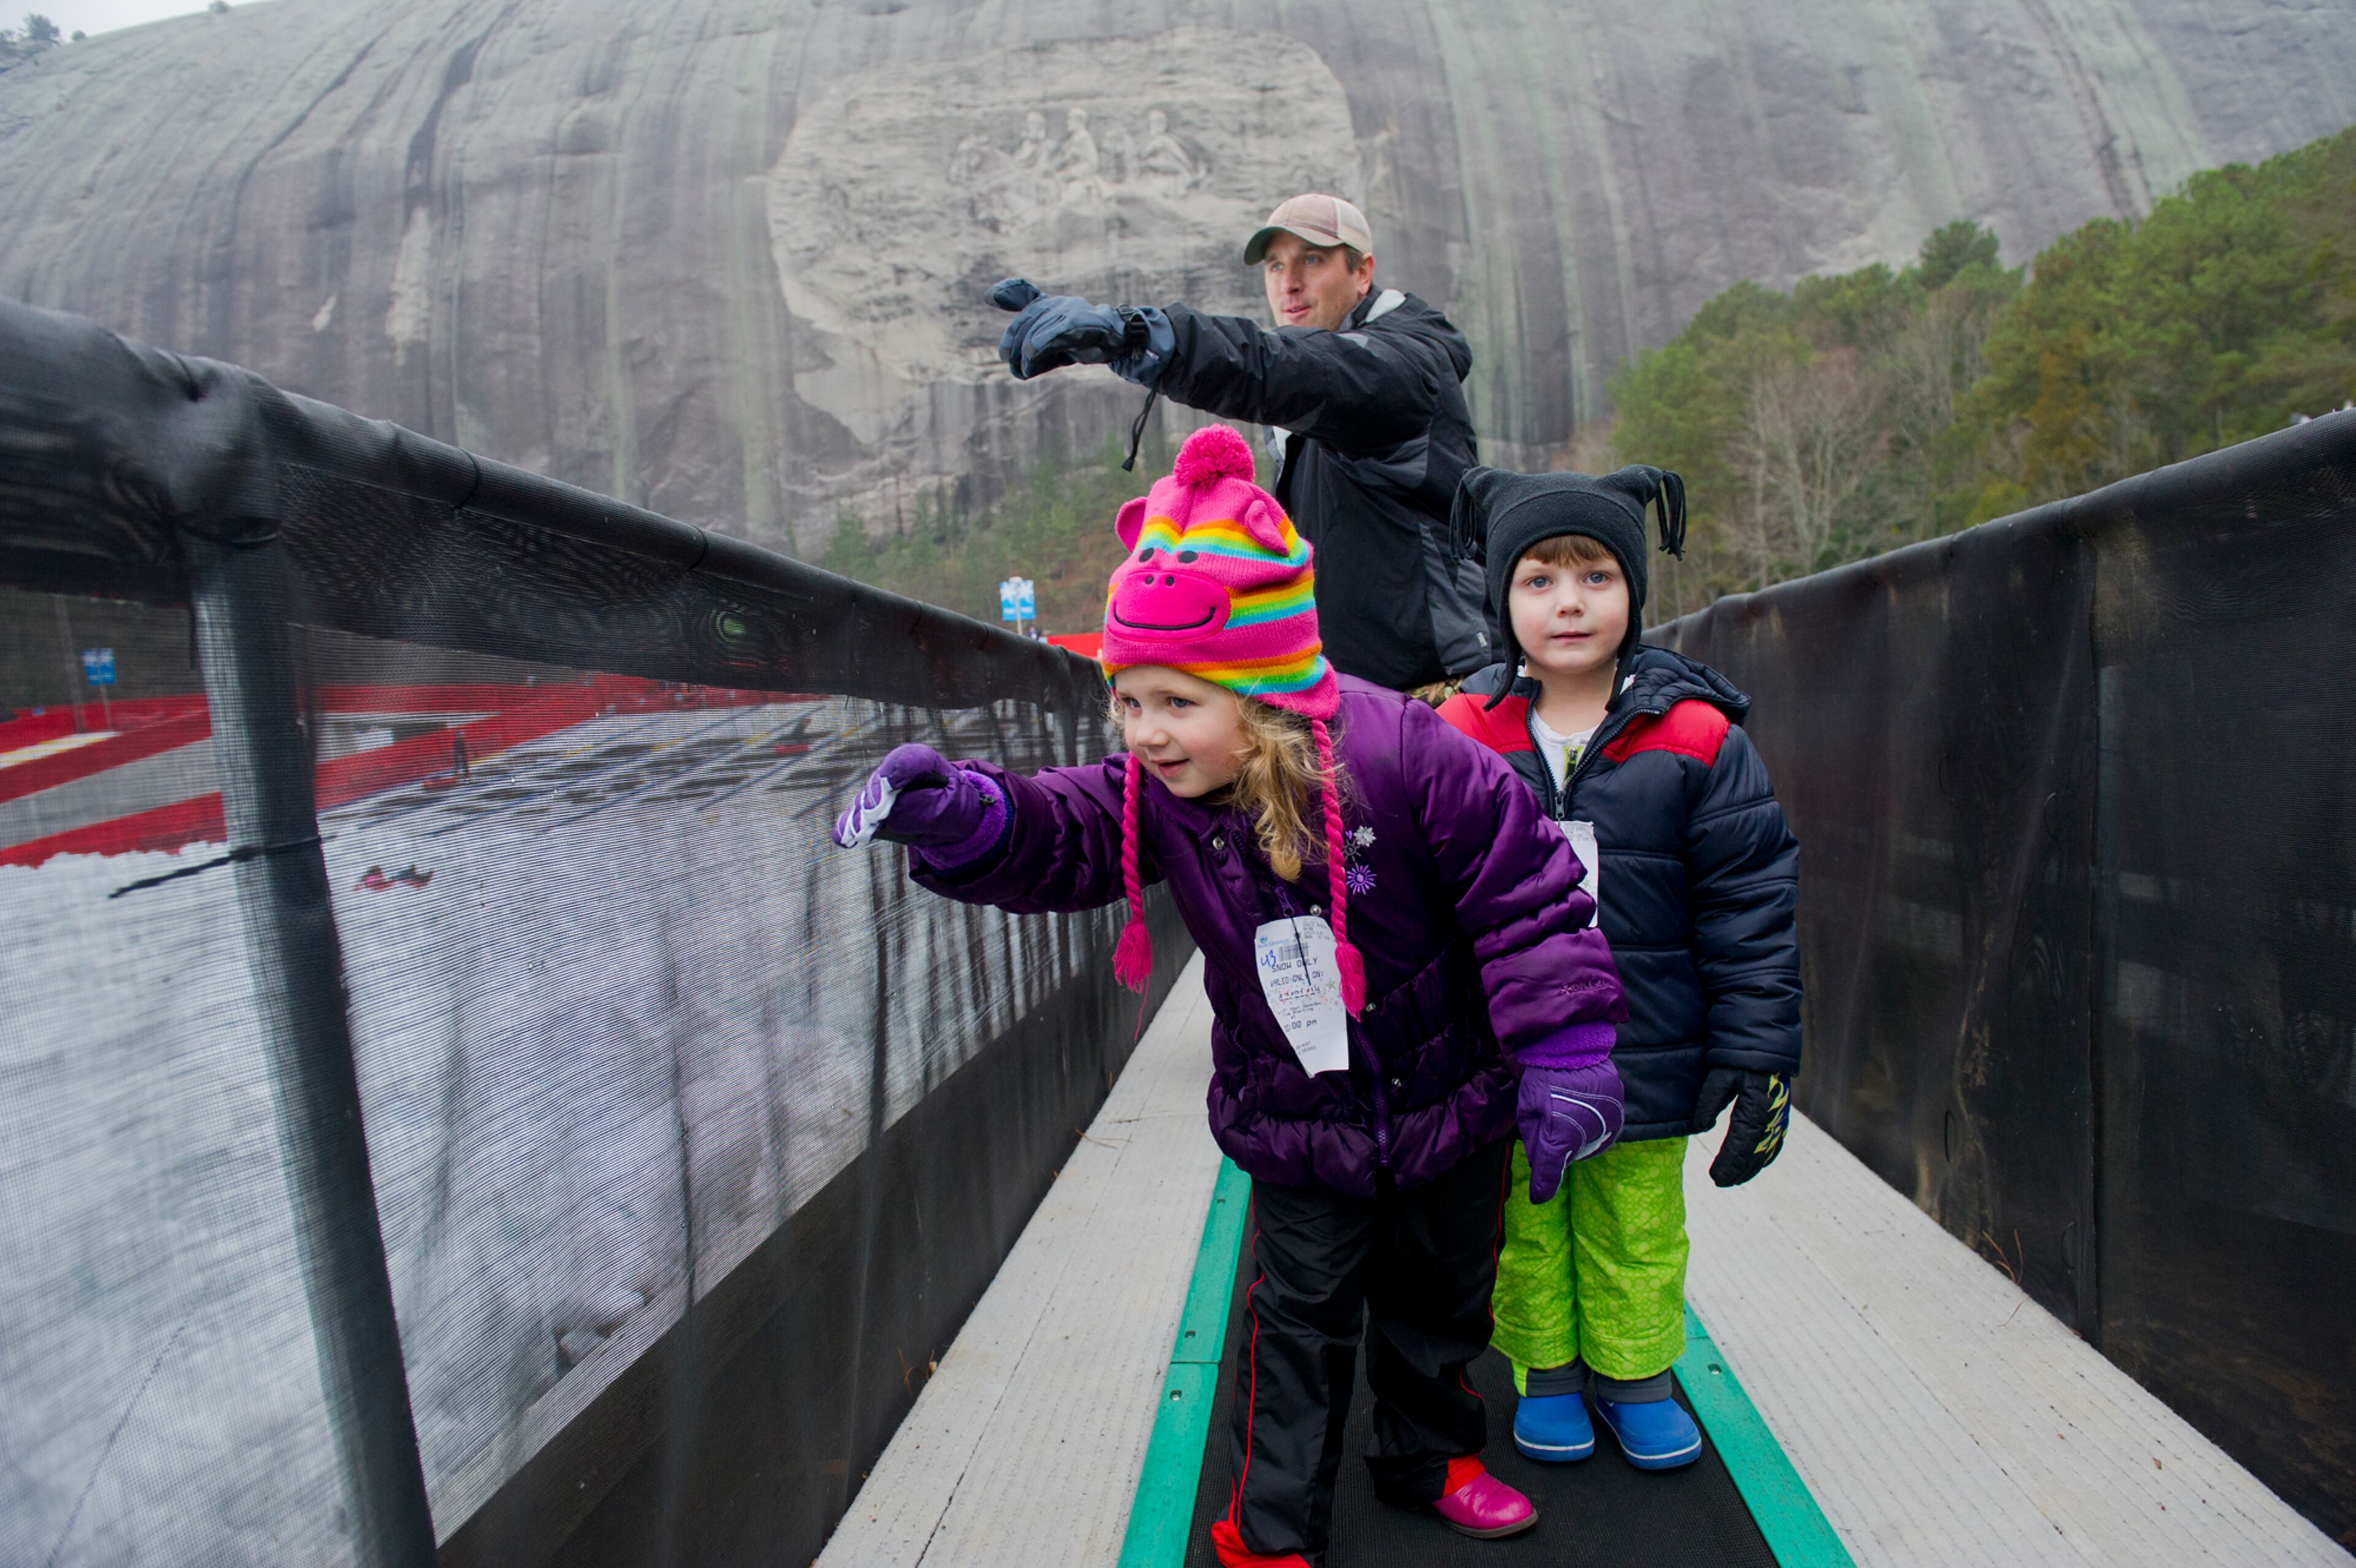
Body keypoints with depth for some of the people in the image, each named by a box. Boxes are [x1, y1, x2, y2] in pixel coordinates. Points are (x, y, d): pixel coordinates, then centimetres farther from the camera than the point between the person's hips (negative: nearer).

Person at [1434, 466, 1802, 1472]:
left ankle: (1634, 1373, 41)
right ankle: (1545, 1373, 39)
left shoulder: (1694, 737, -9)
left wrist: (1759, 1058, -6)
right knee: (1525, 1225, 17)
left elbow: (1752, 905, -4)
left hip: (1645, 1054, 0)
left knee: (1638, 1230, 18)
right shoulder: (1460, 737, -7)